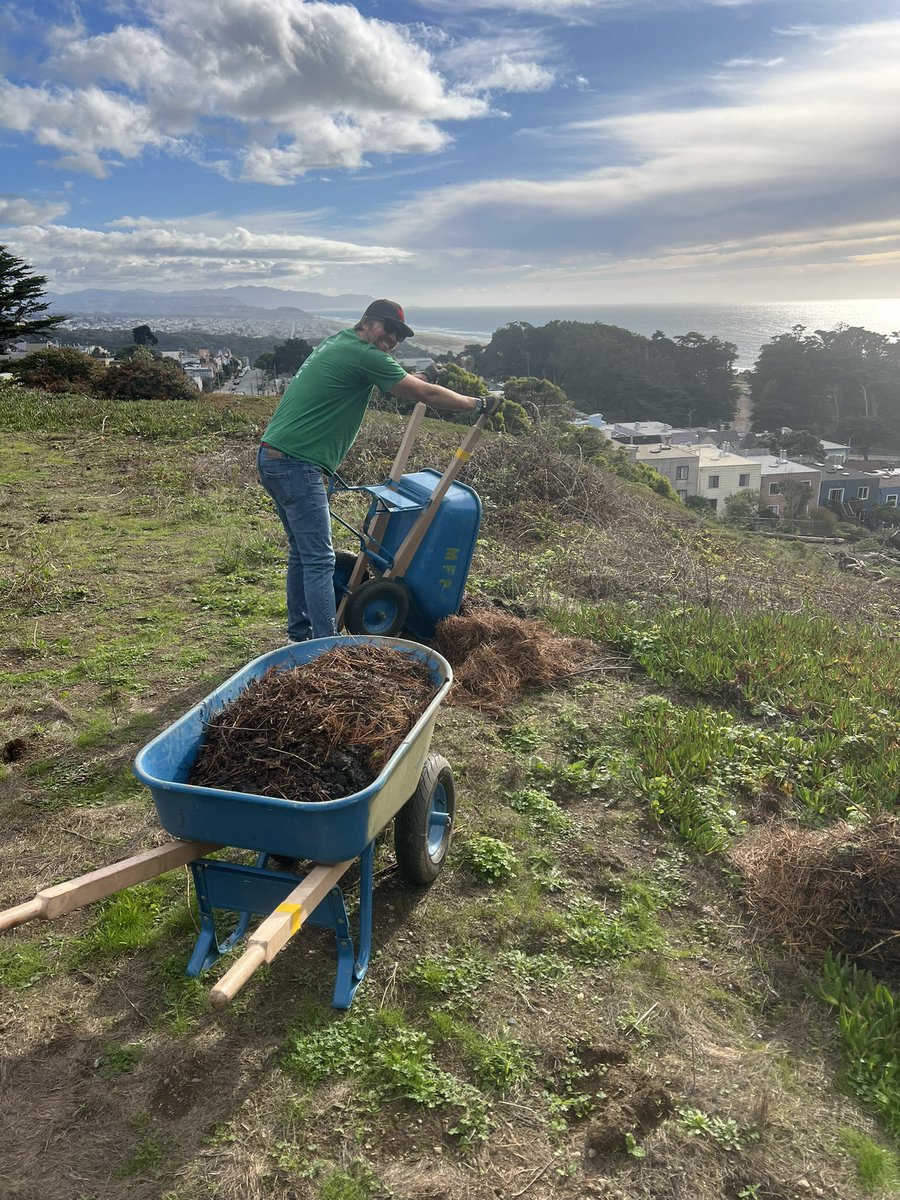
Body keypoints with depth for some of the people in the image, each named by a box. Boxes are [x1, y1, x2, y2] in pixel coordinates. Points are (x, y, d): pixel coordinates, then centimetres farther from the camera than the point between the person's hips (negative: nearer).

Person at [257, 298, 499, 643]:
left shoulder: (335, 344, 18)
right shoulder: (363, 356, -10)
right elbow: (426, 394, -7)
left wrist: (410, 381, 41)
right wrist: (478, 404, 4)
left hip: (272, 457, 10)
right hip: (297, 464, -10)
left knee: (302, 551, 18)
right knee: (319, 559, -9)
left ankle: (299, 631, 27)